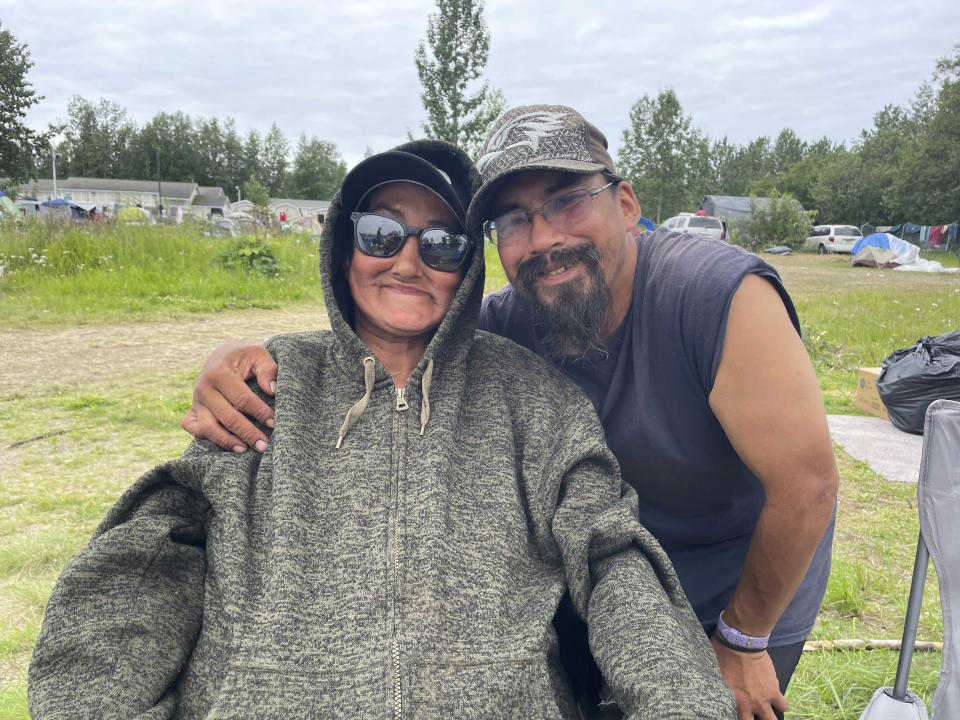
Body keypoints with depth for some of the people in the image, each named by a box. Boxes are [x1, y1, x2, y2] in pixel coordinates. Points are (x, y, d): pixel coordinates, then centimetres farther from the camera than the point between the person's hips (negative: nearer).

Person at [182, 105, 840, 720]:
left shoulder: (719, 294, -32)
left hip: (747, 593, -3)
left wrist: (743, 642, -15)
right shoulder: (508, 327, -18)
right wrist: (242, 364, -34)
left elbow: (806, 483, -27)